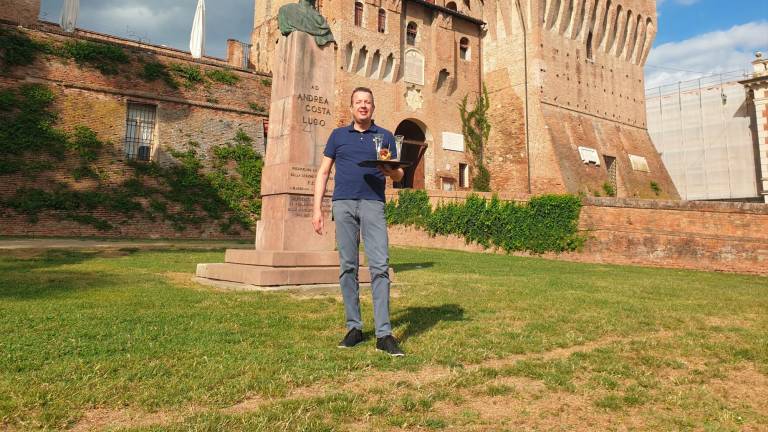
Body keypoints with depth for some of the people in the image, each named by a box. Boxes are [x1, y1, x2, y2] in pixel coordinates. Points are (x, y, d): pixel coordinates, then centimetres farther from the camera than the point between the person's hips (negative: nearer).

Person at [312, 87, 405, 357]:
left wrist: (391, 171, -10)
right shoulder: (338, 135, 16)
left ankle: (384, 334, -8)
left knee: (379, 266, -10)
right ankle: (354, 328, 12)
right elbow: (323, 172, 13)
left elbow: (399, 175, 15)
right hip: (343, 203, 1)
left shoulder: (385, 136, 15)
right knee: (348, 267, 2)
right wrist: (317, 208, 3)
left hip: (373, 204, -1)